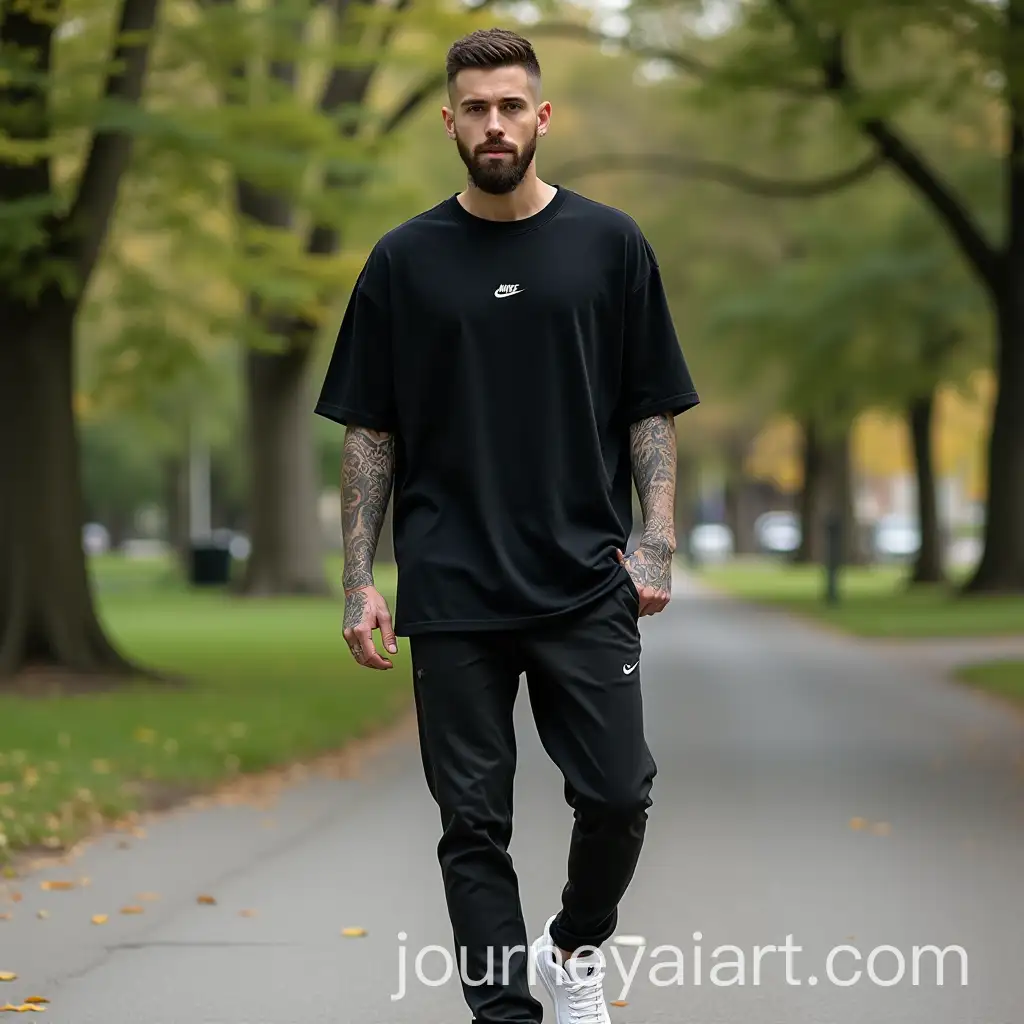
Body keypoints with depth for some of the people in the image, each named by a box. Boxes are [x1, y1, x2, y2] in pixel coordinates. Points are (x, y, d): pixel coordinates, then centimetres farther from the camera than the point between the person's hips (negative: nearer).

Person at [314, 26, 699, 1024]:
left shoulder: (609, 244, 3)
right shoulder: (405, 260, 4)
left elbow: (652, 409, 5)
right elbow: (369, 431, 5)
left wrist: (657, 539, -7)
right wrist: (359, 580, -2)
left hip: (584, 584, 0)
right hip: (452, 594, 0)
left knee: (616, 794, -3)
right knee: (474, 823, 1)